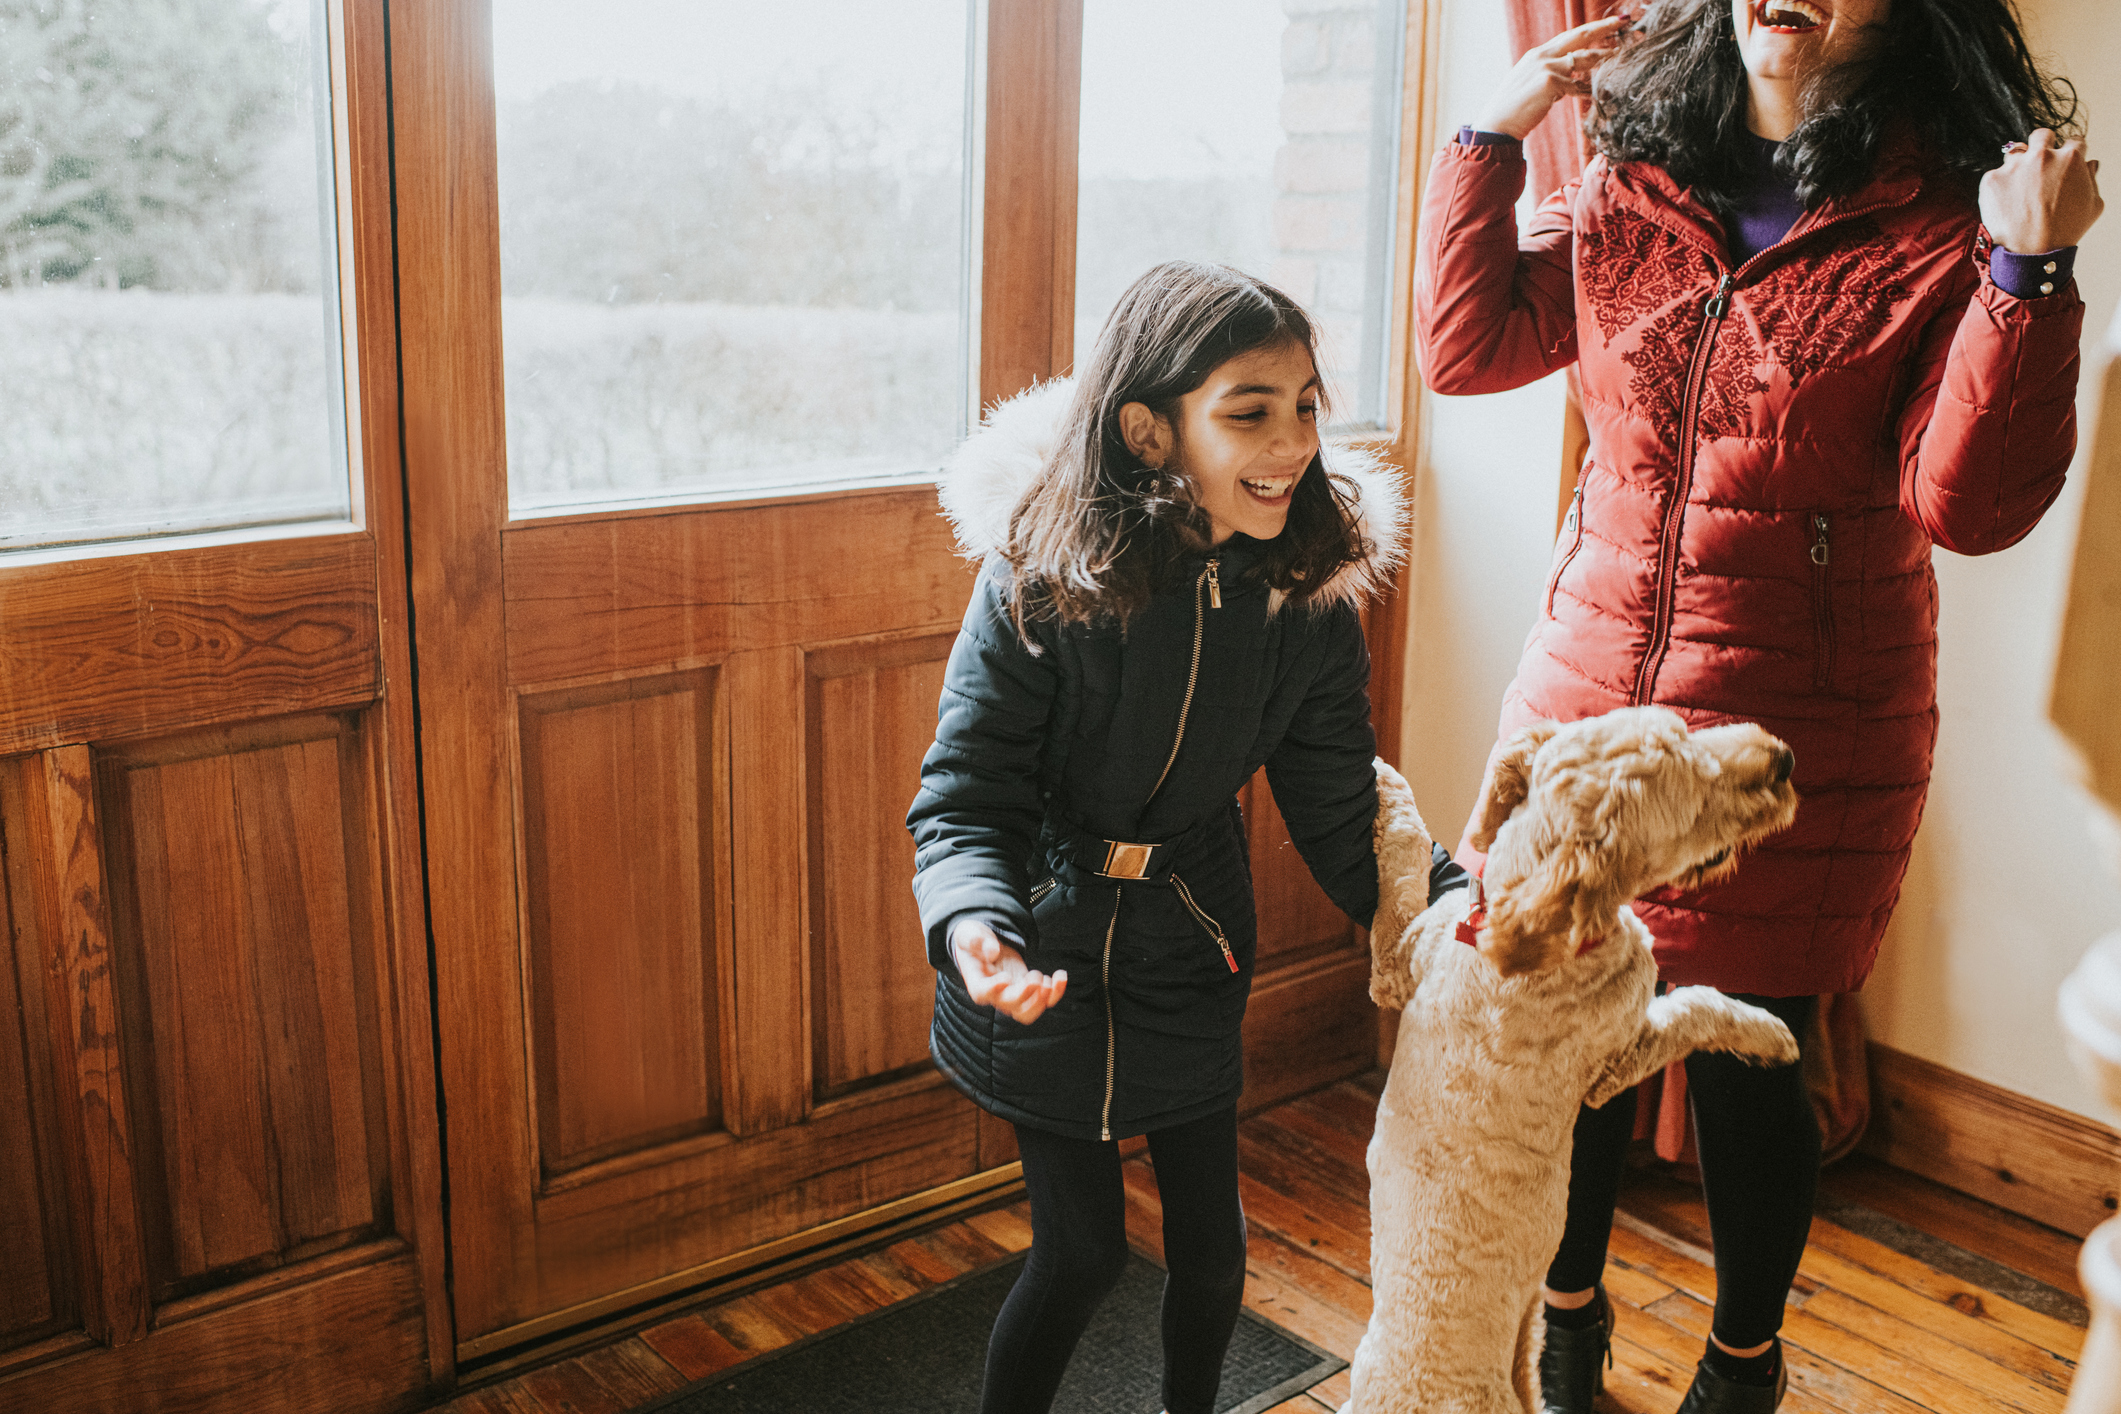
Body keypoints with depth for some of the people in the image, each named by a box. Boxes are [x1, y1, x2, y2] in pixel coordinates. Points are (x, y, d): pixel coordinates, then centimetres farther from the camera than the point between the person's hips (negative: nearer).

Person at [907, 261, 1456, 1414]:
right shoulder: (1040, 582, -22)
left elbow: (1342, 819, -9)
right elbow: (964, 801, -20)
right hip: (1047, 965, -3)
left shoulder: (1308, 601, -11)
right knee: (1083, 1249, 6)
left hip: (1190, 954, 3)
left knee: (1211, 1248, 13)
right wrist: (977, 930, -40)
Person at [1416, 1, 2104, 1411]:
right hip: (1591, 688, 4)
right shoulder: (1632, 190, 6)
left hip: (1796, 728, -3)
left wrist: (2029, 273, -25)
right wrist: (1491, 139, 2)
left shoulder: (1947, 225, -8)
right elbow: (1466, 346, 9)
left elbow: (1967, 501, -15)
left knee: (1747, 1055, 9)